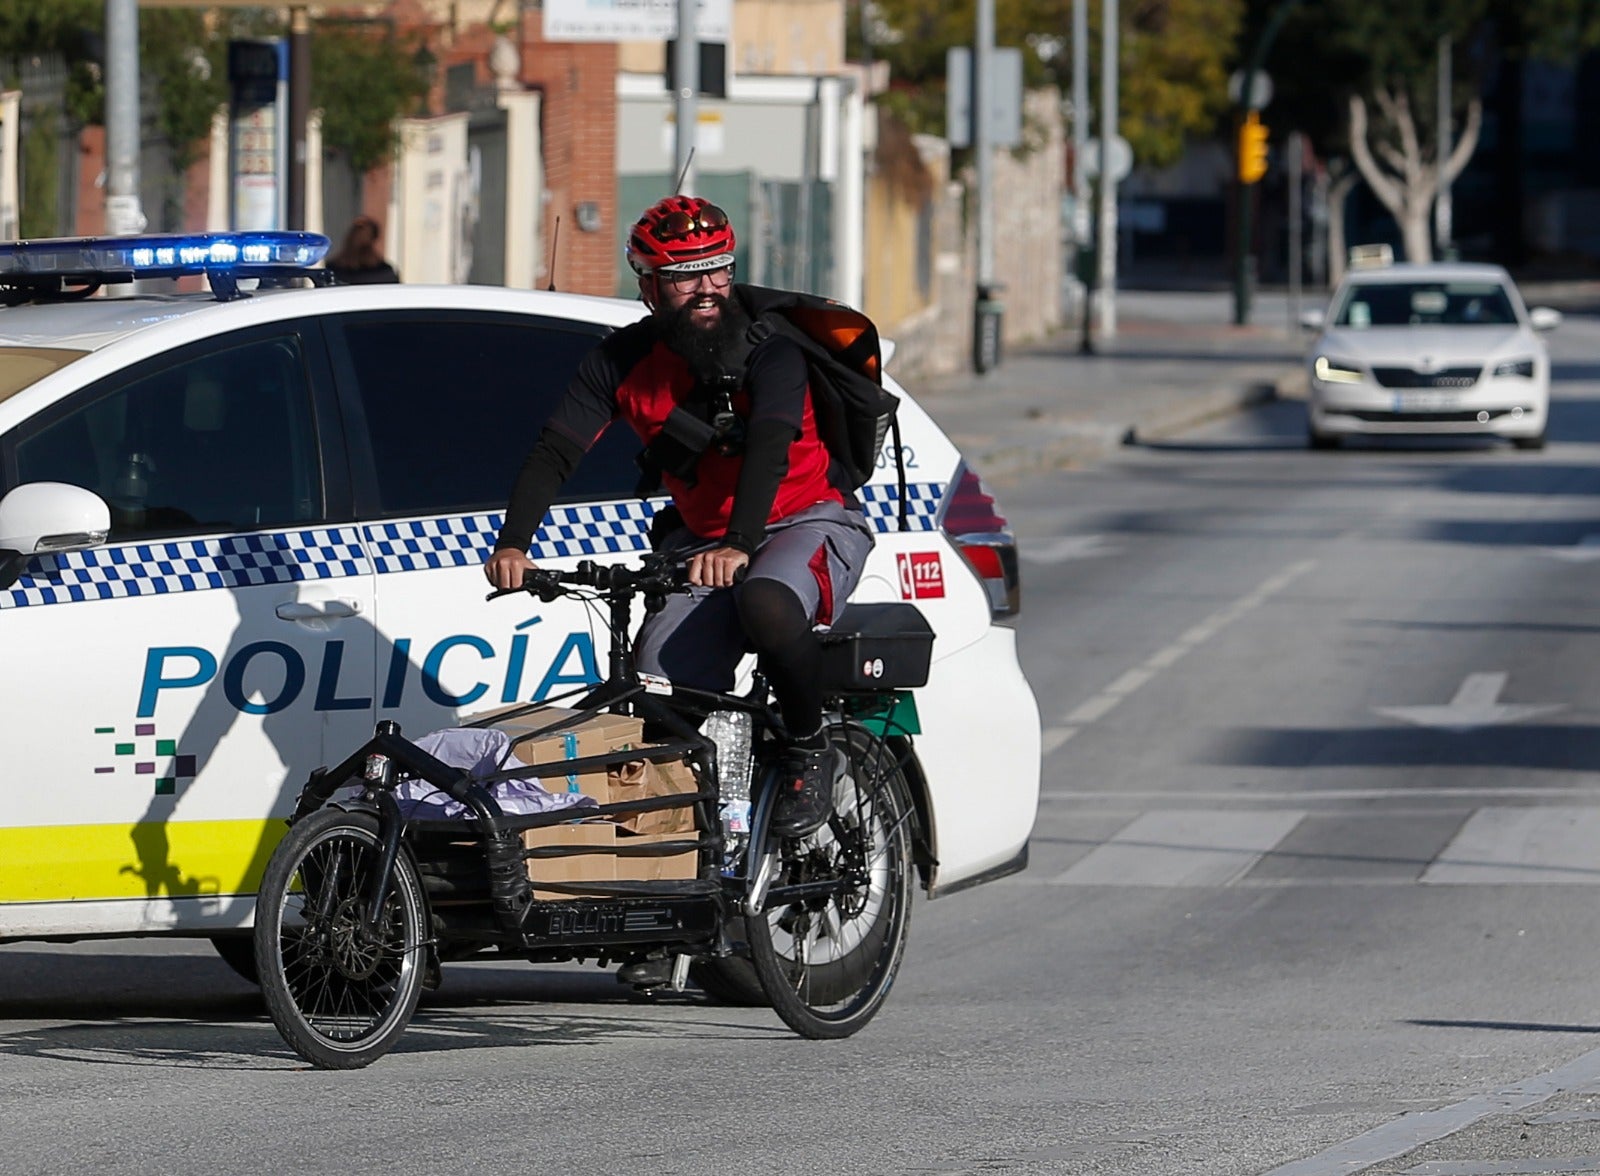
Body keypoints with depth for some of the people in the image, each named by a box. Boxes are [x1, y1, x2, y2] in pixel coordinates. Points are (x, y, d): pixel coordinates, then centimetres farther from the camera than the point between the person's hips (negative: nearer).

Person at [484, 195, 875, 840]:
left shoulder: (770, 350, -19)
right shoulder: (623, 360, -7)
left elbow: (770, 446, -35)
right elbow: (554, 450, -15)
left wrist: (738, 546, -52)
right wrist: (512, 544, -32)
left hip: (810, 522, -4)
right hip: (701, 540, 4)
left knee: (768, 604, -38)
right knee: (661, 676, -19)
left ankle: (810, 752, -13)